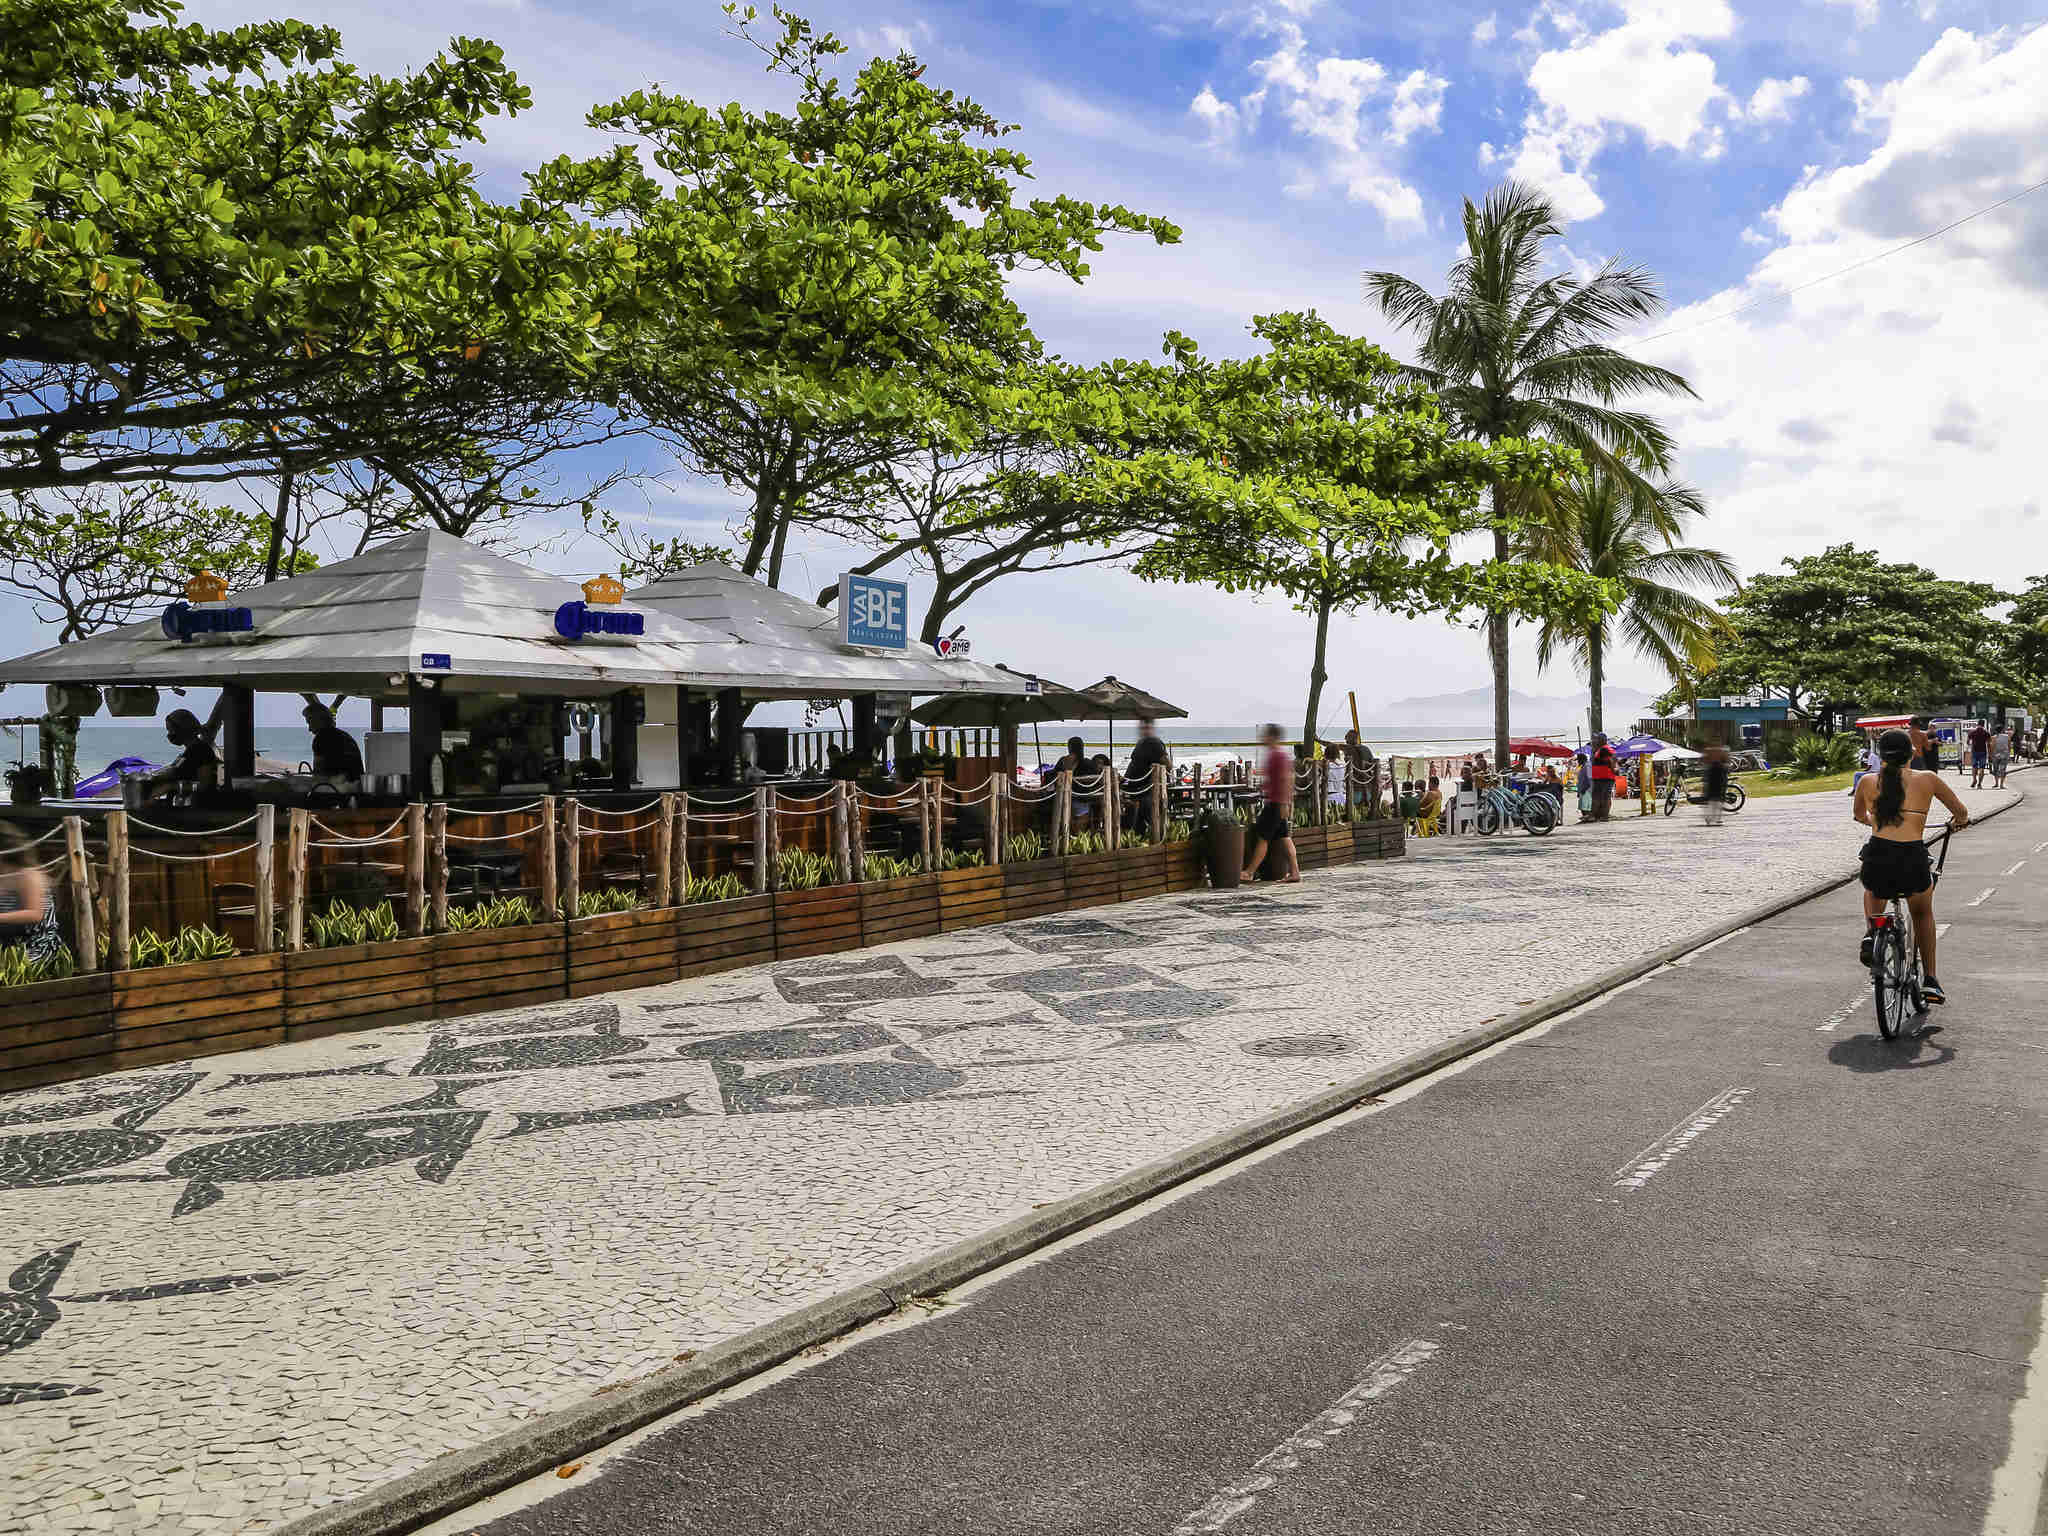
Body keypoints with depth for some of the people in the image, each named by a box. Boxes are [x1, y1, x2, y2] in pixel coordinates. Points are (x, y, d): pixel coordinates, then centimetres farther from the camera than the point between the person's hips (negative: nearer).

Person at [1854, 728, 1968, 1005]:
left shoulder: (1868, 782, 13)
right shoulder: (1927, 779, 9)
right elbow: (1961, 814, 22)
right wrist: (1958, 821, 45)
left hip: (1876, 860, 0)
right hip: (1913, 862, 0)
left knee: (1872, 892, 39)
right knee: (1923, 913, 32)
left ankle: (1871, 931, 11)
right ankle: (1929, 981, 32)